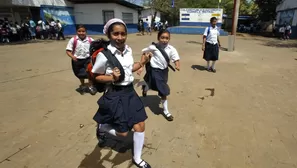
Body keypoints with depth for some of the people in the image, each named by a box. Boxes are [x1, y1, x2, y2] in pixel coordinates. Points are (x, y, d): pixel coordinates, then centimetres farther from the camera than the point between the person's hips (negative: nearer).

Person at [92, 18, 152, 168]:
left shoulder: (128, 50, 1)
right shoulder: (104, 54, -18)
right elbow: (96, 76, -9)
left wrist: (141, 63, 0)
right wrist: (112, 78, -26)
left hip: (130, 92, 6)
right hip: (115, 95, -6)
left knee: (140, 126, 9)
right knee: (123, 133, 6)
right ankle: (101, 128, 38)